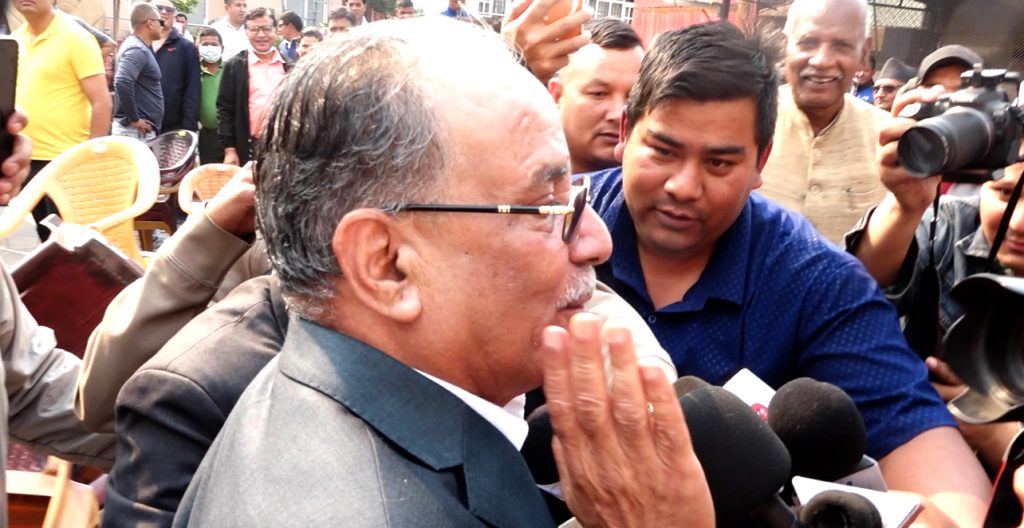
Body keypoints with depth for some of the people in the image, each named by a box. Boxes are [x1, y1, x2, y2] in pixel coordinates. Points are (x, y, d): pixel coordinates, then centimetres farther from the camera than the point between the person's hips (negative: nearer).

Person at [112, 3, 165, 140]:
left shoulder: (139, 46, 14)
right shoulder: (138, 50, -16)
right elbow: (122, 83, -31)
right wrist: (134, 119, -23)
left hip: (142, 128, 10)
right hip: (137, 130, -10)